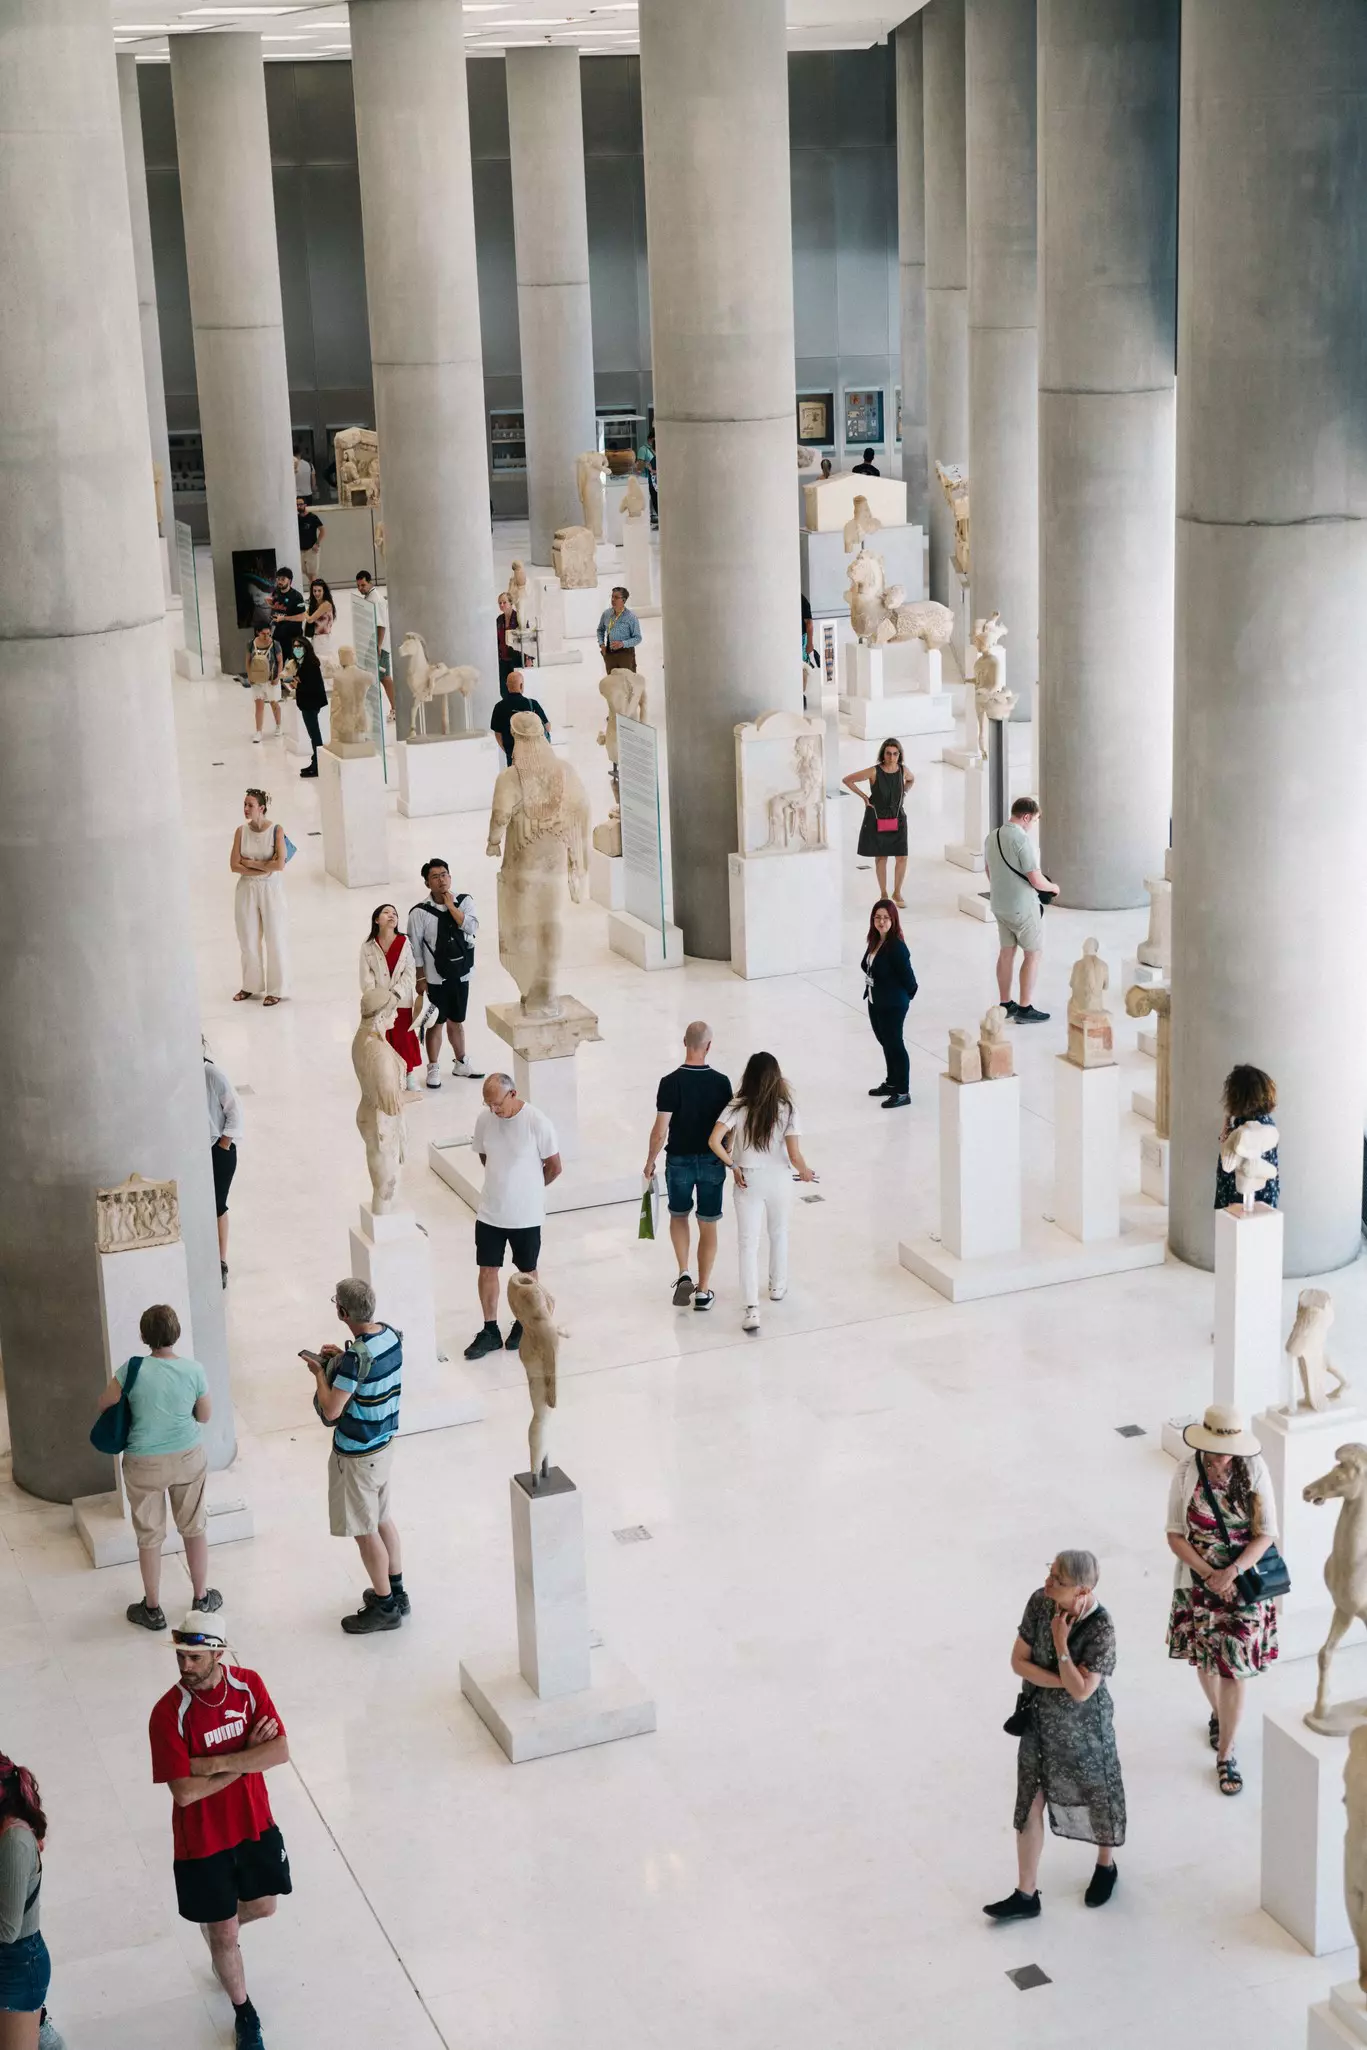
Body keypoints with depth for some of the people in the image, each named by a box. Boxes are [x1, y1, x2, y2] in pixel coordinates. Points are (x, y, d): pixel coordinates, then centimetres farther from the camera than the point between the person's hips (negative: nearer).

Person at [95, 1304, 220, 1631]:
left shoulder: (133, 1369, -20)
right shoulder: (193, 1370, -13)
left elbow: (104, 1405, -6)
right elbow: (205, 1416, -1)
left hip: (145, 1465, -2)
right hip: (189, 1458, 2)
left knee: (149, 1537, 14)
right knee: (195, 1529, 20)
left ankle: (152, 1609, 27)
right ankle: (202, 1599, 33)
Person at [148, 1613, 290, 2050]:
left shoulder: (249, 1685, -13)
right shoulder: (169, 1714, -25)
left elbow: (280, 1752, -18)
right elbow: (185, 1792, -26)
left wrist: (216, 1762, -28)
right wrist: (247, 1759, -22)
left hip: (254, 1824, 4)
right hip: (202, 1840, -3)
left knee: (262, 1906, 23)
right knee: (225, 1934, 12)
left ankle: (217, 1926, 56)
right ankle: (243, 2010, 38)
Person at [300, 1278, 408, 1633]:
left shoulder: (356, 1357, -30)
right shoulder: (390, 1335, -4)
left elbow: (330, 1411, -26)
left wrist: (320, 1372, -12)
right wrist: (342, 1359, 7)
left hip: (358, 1453, -9)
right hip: (384, 1441, 9)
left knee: (365, 1530, 7)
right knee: (381, 1517, 24)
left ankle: (385, 1606, 19)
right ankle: (395, 1591, 37)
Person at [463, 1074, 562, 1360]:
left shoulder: (537, 1122, -19)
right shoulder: (484, 1119, -8)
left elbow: (554, 1167, -8)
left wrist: (528, 1188, 6)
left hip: (525, 1215, -3)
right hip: (490, 1212, 3)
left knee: (526, 1272, 14)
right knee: (487, 1270, 7)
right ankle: (490, 1331, 20)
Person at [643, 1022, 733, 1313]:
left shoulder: (671, 1082, -16)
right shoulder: (721, 1082, -11)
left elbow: (660, 1131, -14)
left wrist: (650, 1162, 1)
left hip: (679, 1161, -1)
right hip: (712, 1162, 1)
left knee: (679, 1215, 23)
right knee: (708, 1226, 11)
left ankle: (684, 1273, 10)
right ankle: (703, 1291, 17)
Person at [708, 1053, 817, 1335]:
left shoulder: (737, 1107, -12)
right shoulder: (787, 1109, -14)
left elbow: (714, 1141, -22)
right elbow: (794, 1155, -16)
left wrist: (733, 1166, -7)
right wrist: (804, 1172, 5)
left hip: (748, 1182, -1)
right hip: (778, 1180, 1)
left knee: (748, 1244, 3)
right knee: (779, 1234, 26)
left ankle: (751, 1309, -6)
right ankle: (778, 1287, 45)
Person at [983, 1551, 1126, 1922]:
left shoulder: (1100, 1628, -28)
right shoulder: (1039, 1601, -13)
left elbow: (1081, 1691, -29)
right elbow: (1018, 1661, -9)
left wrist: (1060, 1641, -28)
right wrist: (1061, 1681, -20)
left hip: (1083, 1728, -4)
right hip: (1039, 1721, 4)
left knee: (1095, 1796, 19)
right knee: (1029, 1804, 10)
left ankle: (1106, 1866, 47)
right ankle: (1026, 1895, 22)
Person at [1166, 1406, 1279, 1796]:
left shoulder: (1254, 1471, -15)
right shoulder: (1187, 1474, -14)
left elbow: (1266, 1534, -11)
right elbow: (1175, 1535, -8)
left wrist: (1231, 1572, -22)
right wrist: (1209, 1575, -18)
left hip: (1244, 1583, -1)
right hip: (1199, 1582, 1)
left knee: (1235, 1668, 1)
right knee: (1205, 1659, 19)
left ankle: (1225, 1754, 15)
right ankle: (1218, 1713, 49)